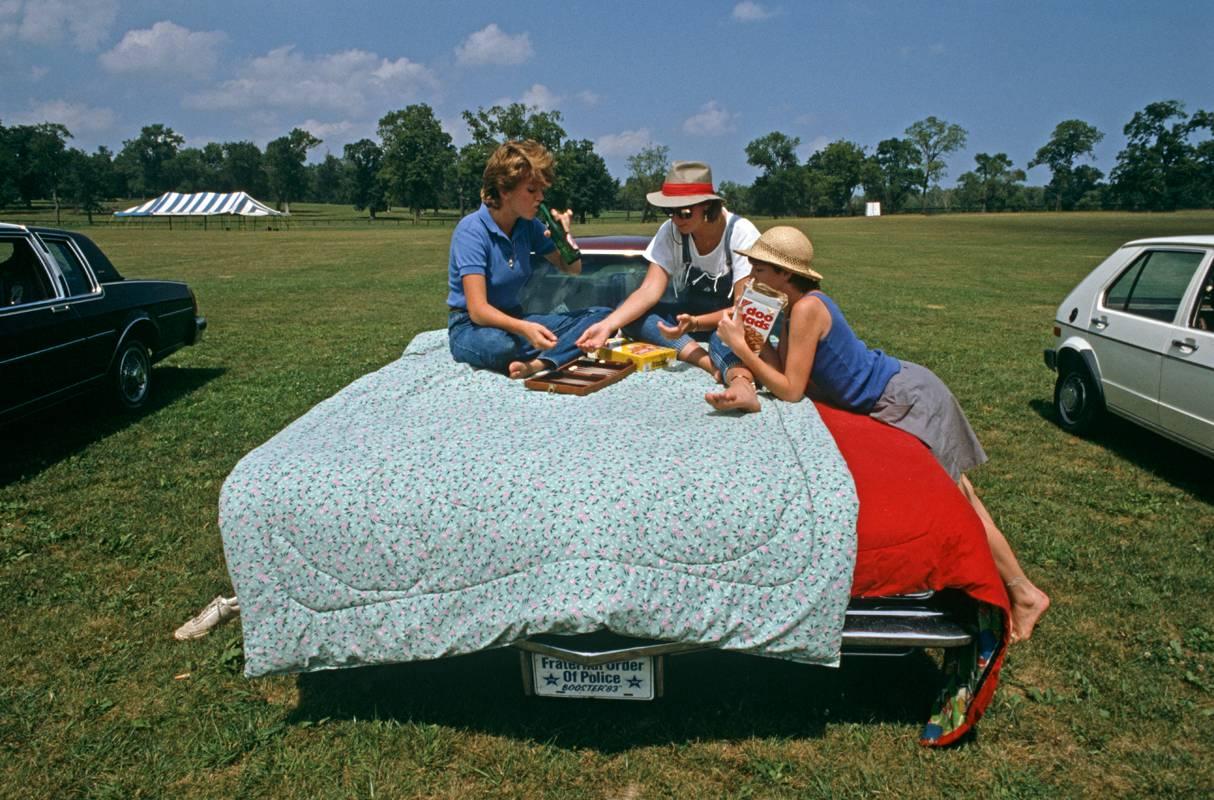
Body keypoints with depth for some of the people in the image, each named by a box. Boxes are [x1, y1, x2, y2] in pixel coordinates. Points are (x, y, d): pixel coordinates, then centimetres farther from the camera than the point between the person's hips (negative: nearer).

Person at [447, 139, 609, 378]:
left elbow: (572, 270, 12)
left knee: (601, 315, -10)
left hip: (514, 319, 6)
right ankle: (555, 355, -10)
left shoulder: (528, 226, 0)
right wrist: (524, 328, -46)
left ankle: (538, 363, -31)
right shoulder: (471, 230, -19)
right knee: (501, 345, -43)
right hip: (472, 327, -6)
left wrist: (565, 237, -10)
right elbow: (478, 310, -28)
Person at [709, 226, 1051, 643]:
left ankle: (1025, 595, 15)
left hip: (909, 397, -9)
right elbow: (785, 371, -2)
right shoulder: (793, 307, 4)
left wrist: (741, 346, -21)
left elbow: (791, 390, -23)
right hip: (897, 394, 9)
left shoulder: (807, 308, -24)